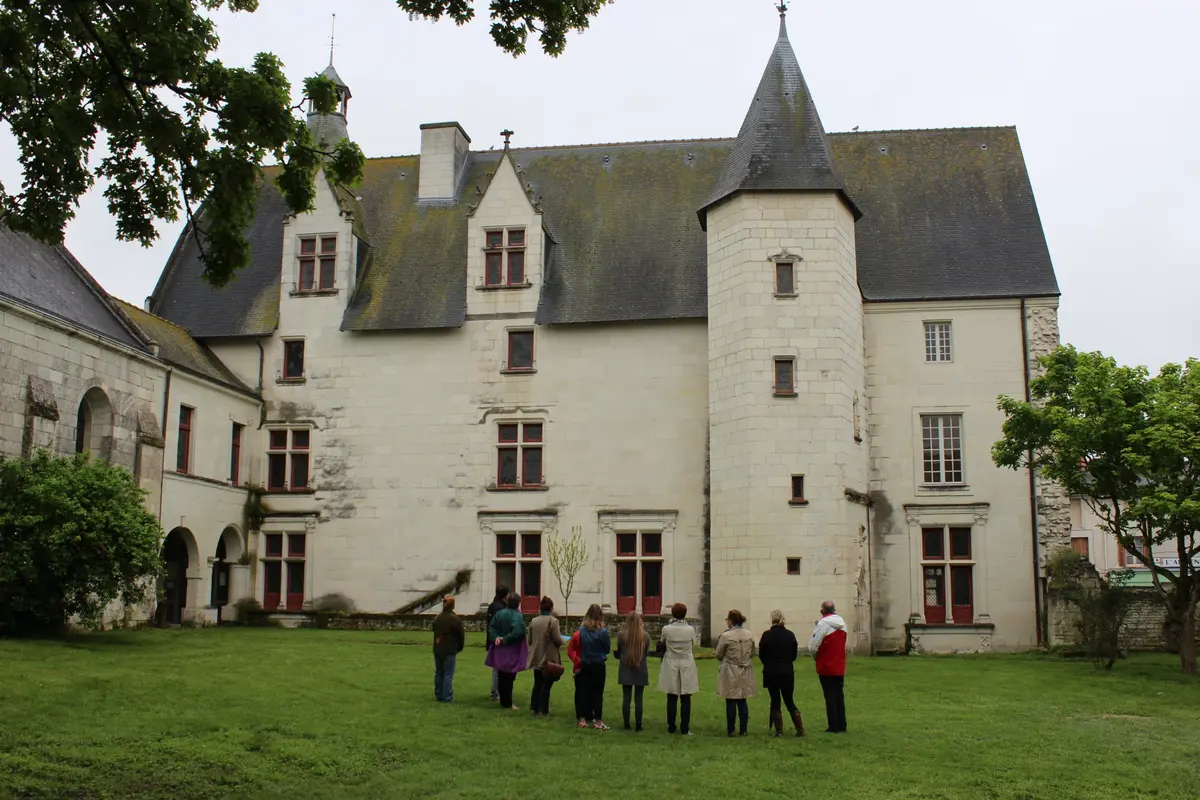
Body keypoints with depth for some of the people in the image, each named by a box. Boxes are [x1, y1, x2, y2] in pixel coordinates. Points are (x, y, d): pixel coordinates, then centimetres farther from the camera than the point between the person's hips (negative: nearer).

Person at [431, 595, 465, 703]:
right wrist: (460, 647, 7)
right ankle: (447, 697, -3)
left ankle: (439, 695, 19)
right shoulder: (455, 619, -13)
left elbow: (435, 633, 10)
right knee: (448, 674, -2)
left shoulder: (437, 618, 5)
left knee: (438, 673, 14)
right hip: (449, 651, -6)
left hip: (437, 649, 6)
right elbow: (460, 635, -8)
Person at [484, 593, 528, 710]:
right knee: (509, 677, 3)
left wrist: (496, 638, -8)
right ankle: (507, 704, 7)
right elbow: (517, 632, -29)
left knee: (501, 677, 15)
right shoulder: (518, 616, -19)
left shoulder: (499, 613, 1)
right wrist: (505, 639, -18)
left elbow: (491, 628, 2)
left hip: (499, 650, 6)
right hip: (512, 651, -6)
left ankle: (503, 701, 23)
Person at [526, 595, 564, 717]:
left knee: (537, 684, 17)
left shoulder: (533, 621, 2)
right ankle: (544, 710, 6)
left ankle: (534, 708, 17)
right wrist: (562, 641, 6)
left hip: (536, 658, 5)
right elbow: (558, 640, -16)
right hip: (549, 658, -5)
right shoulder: (553, 621, -14)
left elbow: (529, 640, 7)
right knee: (547, 685, 3)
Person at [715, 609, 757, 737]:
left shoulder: (726, 636, -16)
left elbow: (718, 655, -6)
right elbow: (753, 653, 8)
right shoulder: (749, 635, -2)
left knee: (731, 702, 3)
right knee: (742, 701, 11)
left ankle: (731, 730, 7)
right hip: (745, 673, 4)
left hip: (730, 674, -4)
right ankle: (743, 730, 13)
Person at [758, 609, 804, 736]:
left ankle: (779, 730, 4)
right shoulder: (790, 635, -3)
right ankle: (800, 729, 8)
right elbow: (794, 654, 5)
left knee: (775, 702, 6)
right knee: (789, 701, 12)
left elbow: (761, 655, -1)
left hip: (771, 673, -2)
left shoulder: (767, 635, -10)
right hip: (788, 672, 2)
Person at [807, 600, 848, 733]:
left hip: (826, 667, -6)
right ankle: (842, 725, 15)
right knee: (840, 696, 12)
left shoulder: (822, 624, -16)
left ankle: (833, 726, 1)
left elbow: (813, 646, -16)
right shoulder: (842, 623, 6)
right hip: (840, 667, 6)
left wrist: (816, 657, 4)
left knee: (830, 697, 0)